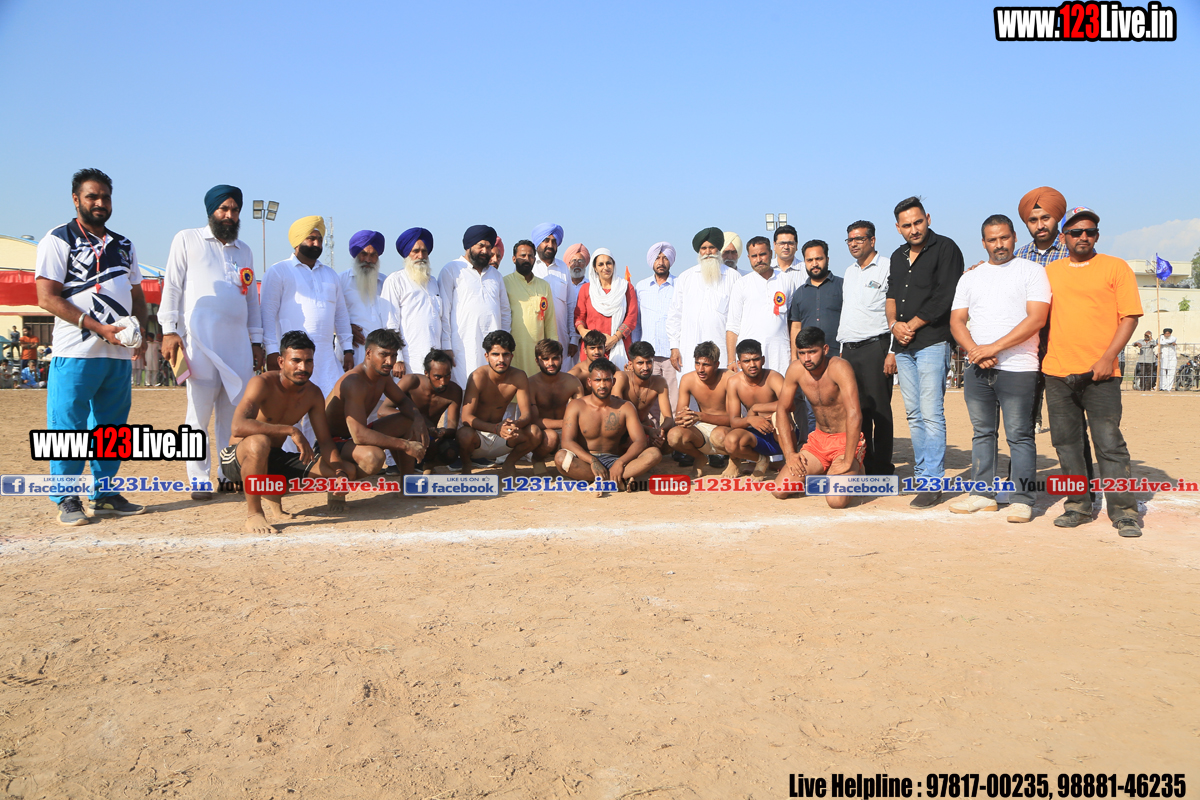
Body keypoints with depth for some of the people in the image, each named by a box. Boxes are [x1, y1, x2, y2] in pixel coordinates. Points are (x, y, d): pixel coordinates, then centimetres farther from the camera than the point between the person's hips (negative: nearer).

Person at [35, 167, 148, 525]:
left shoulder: (123, 245, 19)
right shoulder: (57, 241, 0)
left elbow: (137, 294, 23)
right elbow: (47, 298, -8)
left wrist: (141, 329, 2)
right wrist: (99, 328, -16)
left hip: (119, 353, 6)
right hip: (76, 352, -6)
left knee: (112, 426, 8)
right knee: (69, 425, -3)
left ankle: (105, 495, 17)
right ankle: (67, 500, 6)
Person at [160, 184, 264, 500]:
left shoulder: (245, 251, 21)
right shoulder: (187, 240, 8)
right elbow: (172, 286, 2)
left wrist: (256, 341, 17)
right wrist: (169, 331, -7)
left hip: (239, 343, 4)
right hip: (201, 341, -4)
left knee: (233, 412, 3)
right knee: (199, 413, -4)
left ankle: (229, 473, 11)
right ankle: (199, 479, 3)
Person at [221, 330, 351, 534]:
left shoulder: (313, 393, -1)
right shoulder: (263, 383, -20)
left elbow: (325, 440, 0)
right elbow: (238, 427, -36)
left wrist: (339, 471, -19)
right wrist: (291, 430, -40)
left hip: (275, 460, 6)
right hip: (237, 460, -6)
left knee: (347, 471, -6)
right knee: (259, 442, -43)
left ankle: (274, 491, 12)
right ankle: (253, 513, -20)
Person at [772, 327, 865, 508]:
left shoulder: (839, 367, -23)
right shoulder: (796, 369, -6)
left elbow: (854, 415, -30)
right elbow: (782, 410, 4)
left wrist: (847, 462, -31)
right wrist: (790, 454, -5)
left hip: (846, 440, -5)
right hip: (818, 439, 5)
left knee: (836, 500, -26)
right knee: (780, 490, -10)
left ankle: (853, 472, 7)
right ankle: (822, 472, 16)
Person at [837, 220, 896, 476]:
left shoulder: (887, 267, -4)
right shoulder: (849, 272, 20)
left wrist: (893, 351, -16)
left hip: (875, 347, -7)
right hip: (849, 349, 7)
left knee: (879, 410, -5)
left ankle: (882, 468, 2)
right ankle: (863, 464, 15)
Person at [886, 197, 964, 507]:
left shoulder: (945, 248, -3)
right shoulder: (898, 256, 19)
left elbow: (944, 298, -11)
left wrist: (912, 326, -8)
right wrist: (894, 324, 0)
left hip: (932, 342, -7)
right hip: (903, 346, 7)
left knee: (931, 414, -11)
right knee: (913, 414, 9)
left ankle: (932, 482, -9)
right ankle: (922, 472, 17)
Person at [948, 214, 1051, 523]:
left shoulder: (1031, 271, 2)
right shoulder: (970, 278, 16)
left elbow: (1037, 318, -9)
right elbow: (956, 321, 10)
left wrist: (993, 348, -15)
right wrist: (975, 351, -9)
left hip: (1017, 368, -5)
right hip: (977, 369, 5)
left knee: (1019, 435, -4)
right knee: (982, 432, 10)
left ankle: (1022, 499, 2)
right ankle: (983, 493, 18)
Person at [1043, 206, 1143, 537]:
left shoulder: (1115, 267, 4)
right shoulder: (1050, 271, 14)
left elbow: (1129, 316, -1)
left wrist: (1108, 357, -11)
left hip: (1100, 373, -4)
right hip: (1057, 372, 4)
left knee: (1109, 442, -6)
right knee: (1066, 442, 7)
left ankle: (1124, 512, 1)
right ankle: (1078, 506, 18)